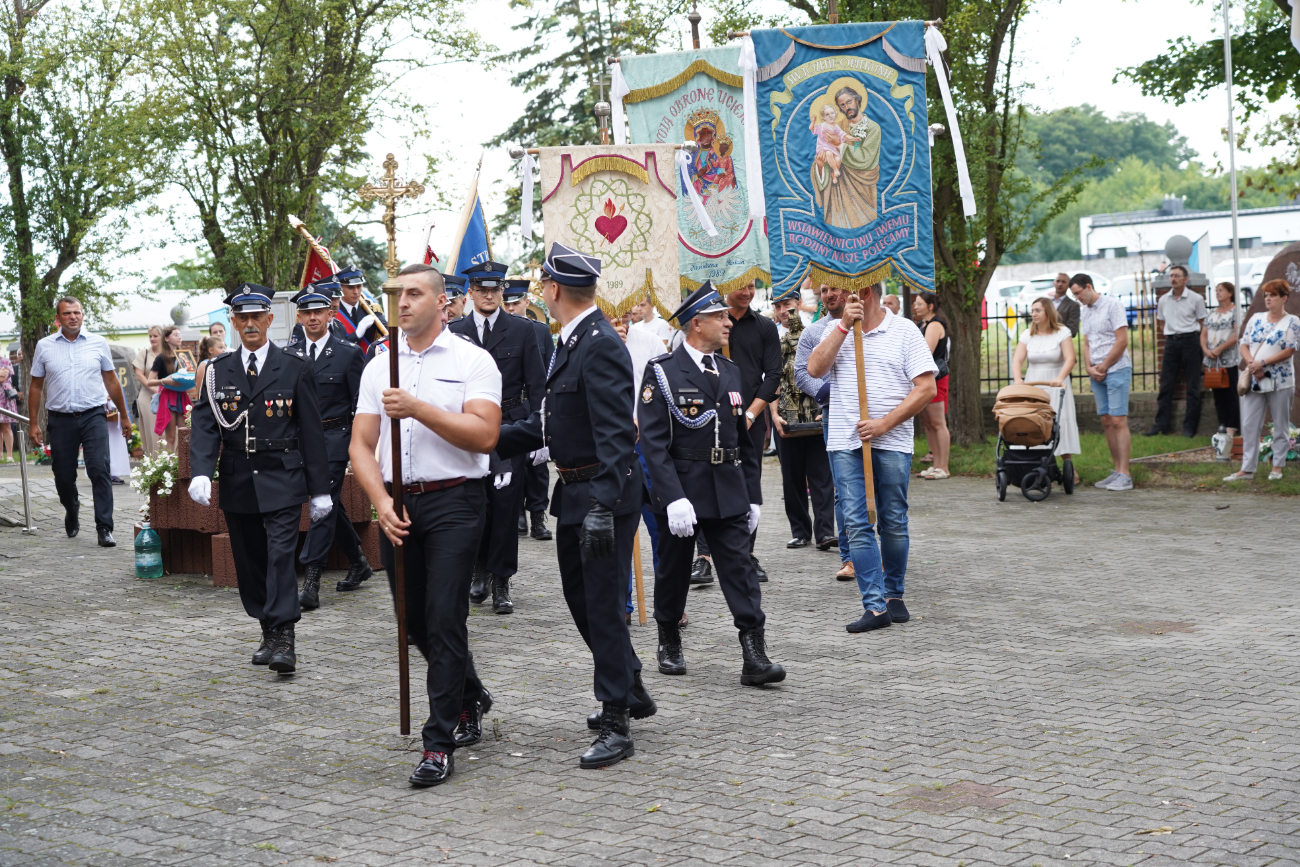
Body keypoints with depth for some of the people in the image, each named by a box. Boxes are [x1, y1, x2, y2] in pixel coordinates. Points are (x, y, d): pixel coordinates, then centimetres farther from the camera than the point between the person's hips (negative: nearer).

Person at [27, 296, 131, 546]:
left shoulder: (98, 343, 4)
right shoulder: (44, 346, 4)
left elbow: (111, 381, 12)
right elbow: (35, 386, 9)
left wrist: (124, 416, 14)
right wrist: (34, 423, 5)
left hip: (93, 416, -1)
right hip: (61, 420, 1)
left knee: (99, 470, -14)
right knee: (63, 477, 8)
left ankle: (104, 528, -12)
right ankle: (72, 514, 38)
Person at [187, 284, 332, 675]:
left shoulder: (294, 369, 1)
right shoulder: (218, 371, 8)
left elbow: (311, 431, 2)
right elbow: (204, 425, 1)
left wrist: (319, 489, 0)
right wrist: (201, 472, -16)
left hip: (282, 480, -3)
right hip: (237, 482, 3)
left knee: (281, 554, -13)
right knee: (249, 561, 9)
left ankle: (283, 637, -11)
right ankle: (268, 631, 22)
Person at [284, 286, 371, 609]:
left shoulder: (349, 353, -3)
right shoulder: (289, 353, 7)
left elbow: (361, 404, -3)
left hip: (334, 436, -5)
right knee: (329, 503, 14)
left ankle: (311, 582, -13)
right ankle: (358, 563, 32)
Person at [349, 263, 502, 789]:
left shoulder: (472, 361, -2)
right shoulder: (379, 366, 12)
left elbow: (485, 435, -14)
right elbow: (361, 445, 8)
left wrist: (418, 408, -19)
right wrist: (381, 500, -7)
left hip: (454, 501, -5)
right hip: (397, 504, 5)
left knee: (444, 619, -8)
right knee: (415, 620, 12)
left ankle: (439, 744, -2)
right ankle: (471, 697, 36)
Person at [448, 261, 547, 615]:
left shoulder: (522, 331, 3)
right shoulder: (454, 332, 6)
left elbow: (536, 385, 2)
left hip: (510, 427, -1)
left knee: (505, 505, -2)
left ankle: (500, 582, 5)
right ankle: (479, 571, 23)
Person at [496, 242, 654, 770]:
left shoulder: (601, 346, -19)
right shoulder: (570, 342, 13)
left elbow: (616, 436, -25)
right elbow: (549, 424, 18)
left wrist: (602, 506, -30)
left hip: (602, 495, -10)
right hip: (573, 494, 10)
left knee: (604, 604, -4)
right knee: (580, 598, 18)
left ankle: (617, 725, 5)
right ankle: (631, 693, 34)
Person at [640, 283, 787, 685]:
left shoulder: (730, 371, 12)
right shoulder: (662, 372, -8)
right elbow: (653, 441, -14)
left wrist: (752, 495, 14)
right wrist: (673, 498, -23)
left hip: (728, 493, 4)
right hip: (681, 489, -4)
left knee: (740, 566, -4)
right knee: (674, 570, 10)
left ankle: (754, 656, -6)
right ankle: (669, 644, 29)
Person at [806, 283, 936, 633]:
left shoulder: (904, 332, 1)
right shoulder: (836, 331, 11)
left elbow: (926, 387, -4)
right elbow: (814, 368, -5)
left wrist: (884, 423, -13)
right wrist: (844, 325, -10)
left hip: (892, 443, -2)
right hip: (845, 443, 2)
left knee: (894, 522, 7)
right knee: (857, 524, -5)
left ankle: (893, 595, 23)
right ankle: (875, 606, -5)